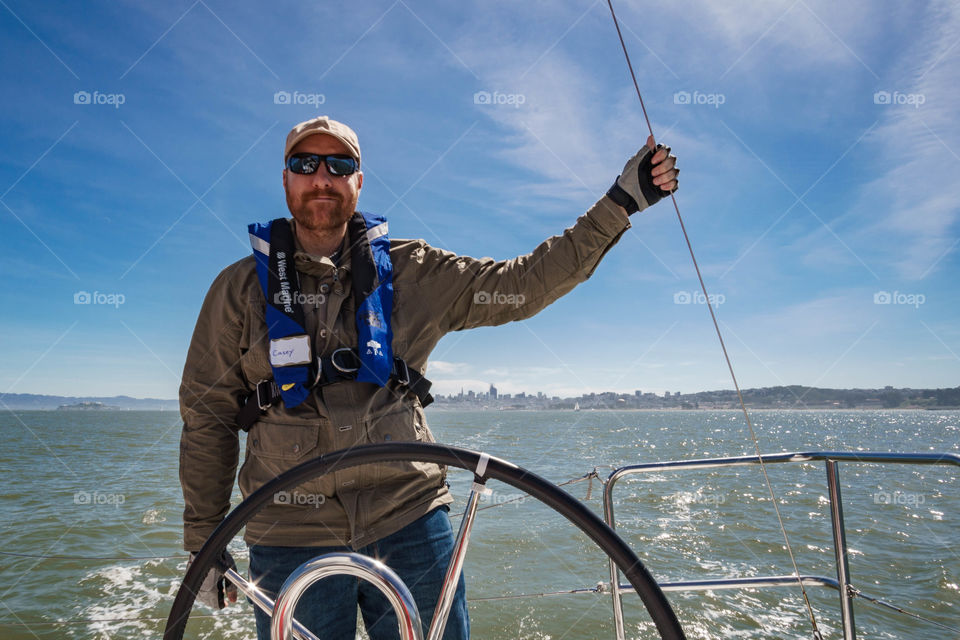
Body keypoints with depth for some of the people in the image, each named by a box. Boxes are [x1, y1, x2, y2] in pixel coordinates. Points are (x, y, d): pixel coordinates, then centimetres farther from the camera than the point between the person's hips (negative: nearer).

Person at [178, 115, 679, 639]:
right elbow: (207, 418, 6)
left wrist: (622, 201, -3)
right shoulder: (240, 288, 3)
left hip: (410, 523, 1)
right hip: (293, 538, 0)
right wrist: (203, 542, 6)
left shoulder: (411, 272, 3)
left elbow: (525, 283, 1)